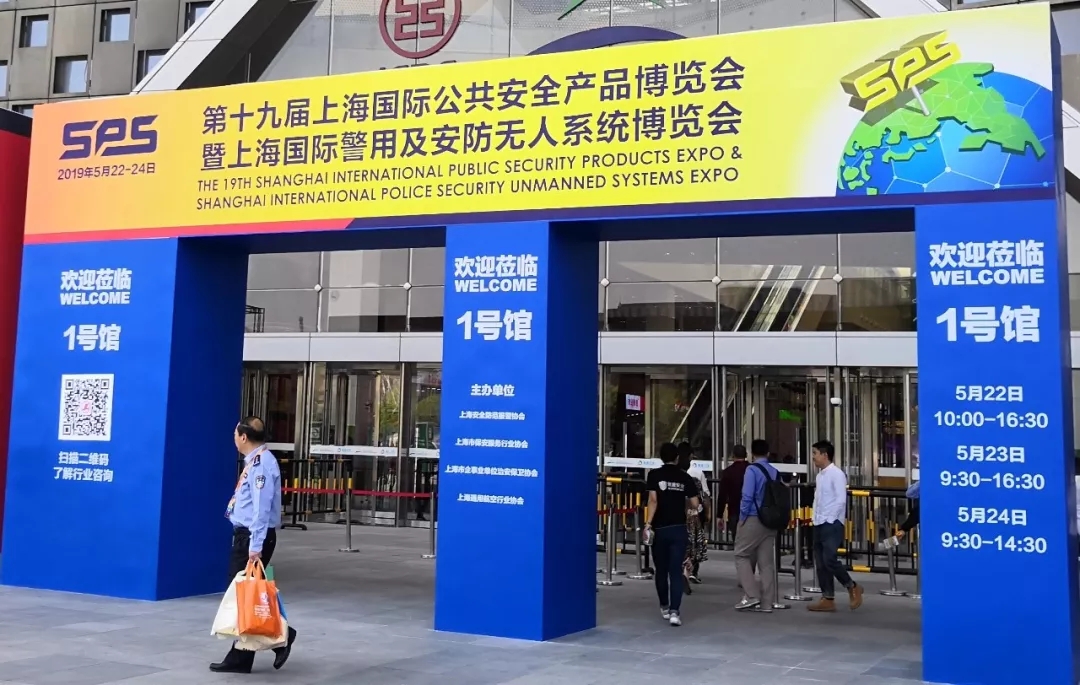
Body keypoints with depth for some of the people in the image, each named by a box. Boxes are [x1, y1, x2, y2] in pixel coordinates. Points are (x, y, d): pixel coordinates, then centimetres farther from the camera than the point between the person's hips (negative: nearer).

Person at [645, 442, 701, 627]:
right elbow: (694, 504, 3)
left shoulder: (654, 475, -2)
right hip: (679, 529, 1)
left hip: (660, 528, -1)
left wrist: (648, 523, -14)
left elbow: (653, 500, -13)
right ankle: (674, 611, -14)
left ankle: (664, 607, 28)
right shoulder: (685, 477, 4)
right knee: (676, 571, -2)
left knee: (661, 570, 15)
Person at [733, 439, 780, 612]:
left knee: (742, 556, 6)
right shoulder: (776, 472, 9)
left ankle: (752, 596, -4)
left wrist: (742, 518, -5)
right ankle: (766, 603, 11)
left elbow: (747, 496, -15)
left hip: (753, 519, -6)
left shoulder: (752, 470, -9)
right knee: (766, 561, 9)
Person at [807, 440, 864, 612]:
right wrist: (816, 517, 9)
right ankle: (828, 599, 11)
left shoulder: (836, 474, -11)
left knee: (830, 560, -14)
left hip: (832, 524, -9)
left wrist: (829, 519, -16)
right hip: (819, 524, 9)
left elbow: (841, 500, -16)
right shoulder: (820, 475, 14)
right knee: (821, 563, 7)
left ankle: (853, 588, 7)